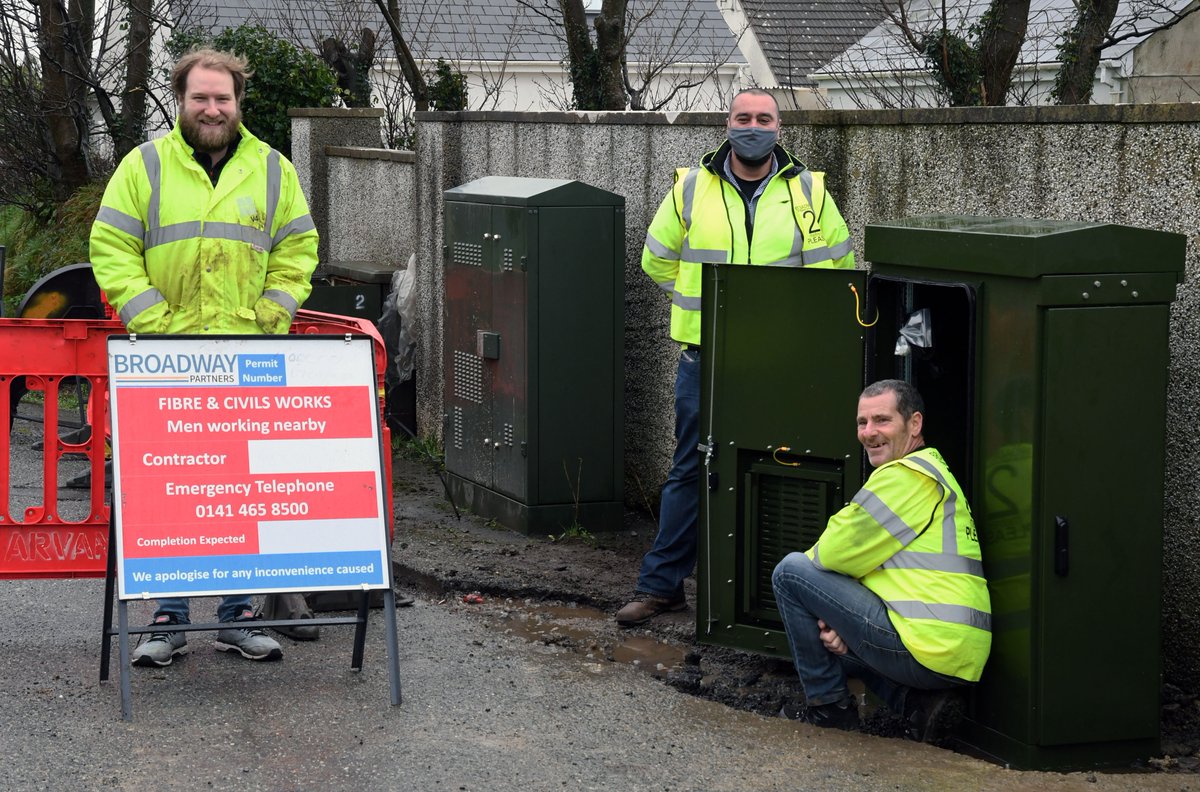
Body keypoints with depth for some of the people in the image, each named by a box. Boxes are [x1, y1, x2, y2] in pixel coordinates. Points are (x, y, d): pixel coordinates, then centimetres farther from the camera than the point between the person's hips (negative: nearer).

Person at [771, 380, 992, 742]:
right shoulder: (931, 471, 24)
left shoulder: (906, 475, -9)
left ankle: (828, 704, 6)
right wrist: (841, 624, 8)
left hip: (928, 649, -10)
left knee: (790, 572, -1)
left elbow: (837, 553, -8)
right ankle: (919, 703, 12)